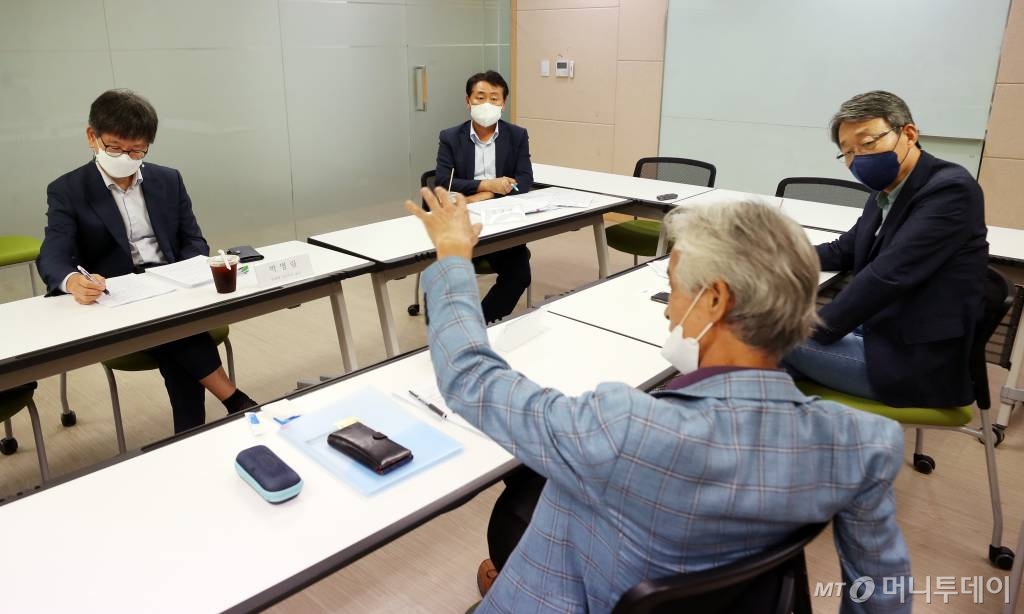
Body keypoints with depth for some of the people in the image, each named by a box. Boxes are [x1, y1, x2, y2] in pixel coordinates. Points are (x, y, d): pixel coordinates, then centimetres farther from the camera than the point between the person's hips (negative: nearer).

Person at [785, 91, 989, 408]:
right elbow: (844, 250, 20)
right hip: (881, 330, 8)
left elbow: (889, 274, -26)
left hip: (915, 361, -8)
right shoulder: (886, 192, 7)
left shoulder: (949, 189, -18)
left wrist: (816, 329, -18)